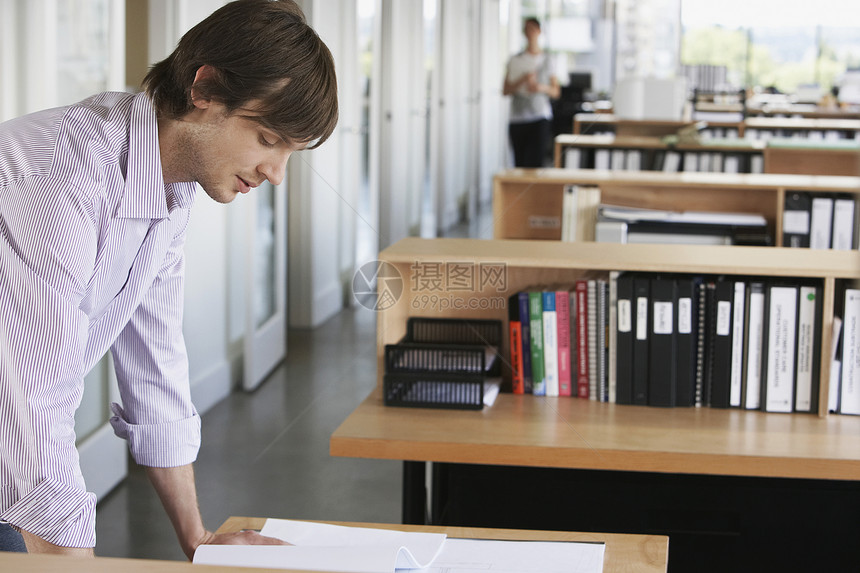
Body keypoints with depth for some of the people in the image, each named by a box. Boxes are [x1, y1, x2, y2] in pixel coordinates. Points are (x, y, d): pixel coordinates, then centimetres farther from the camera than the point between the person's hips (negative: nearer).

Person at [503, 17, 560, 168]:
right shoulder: (515, 61, 7)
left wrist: (542, 87, -11)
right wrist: (523, 80, -14)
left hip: (539, 118, -1)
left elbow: (556, 92, 9)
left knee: (535, 162, -14)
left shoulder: (546, 60, 7)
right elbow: (506, 90, 1)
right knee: (520, 165, 3)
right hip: (517, 120, 2)